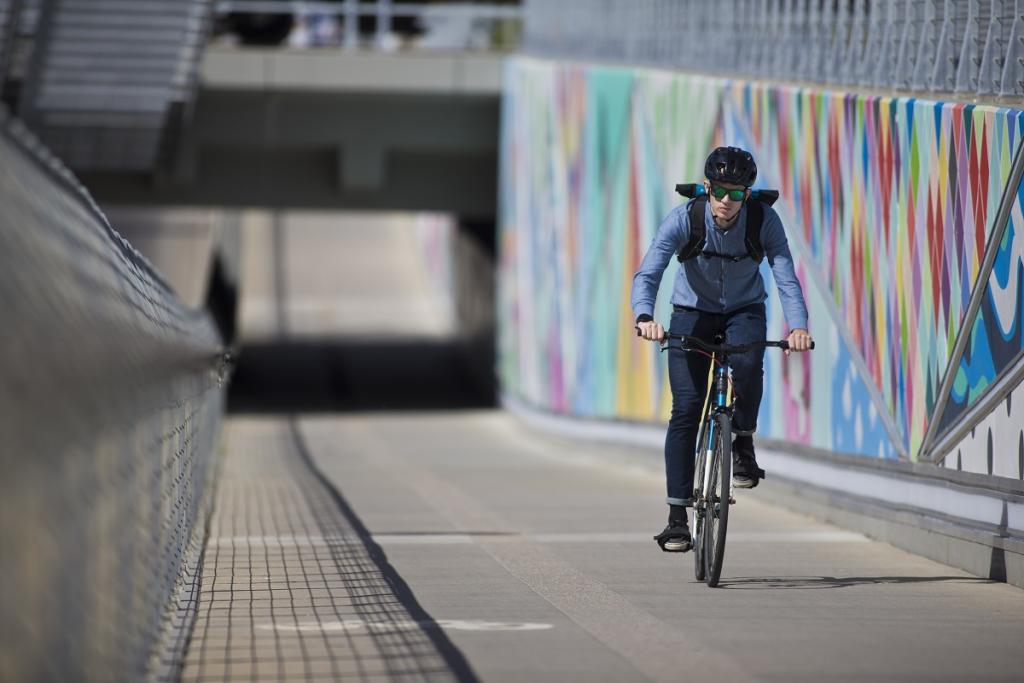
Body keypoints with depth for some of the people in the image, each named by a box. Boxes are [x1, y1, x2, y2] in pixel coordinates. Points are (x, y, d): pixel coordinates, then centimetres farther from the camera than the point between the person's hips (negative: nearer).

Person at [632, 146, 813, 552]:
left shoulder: (764, 220, -20)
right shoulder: (685, 219, -23)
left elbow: (785, 276, -27)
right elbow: (648, 274, -30)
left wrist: (798, 326, -45)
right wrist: (645, 317, -49)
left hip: (744, 312, 0)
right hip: (693, 313, 0)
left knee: (747, 363, -35)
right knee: (686, 411, -11)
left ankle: (743, 445, -9)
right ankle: (677, 516, -6)